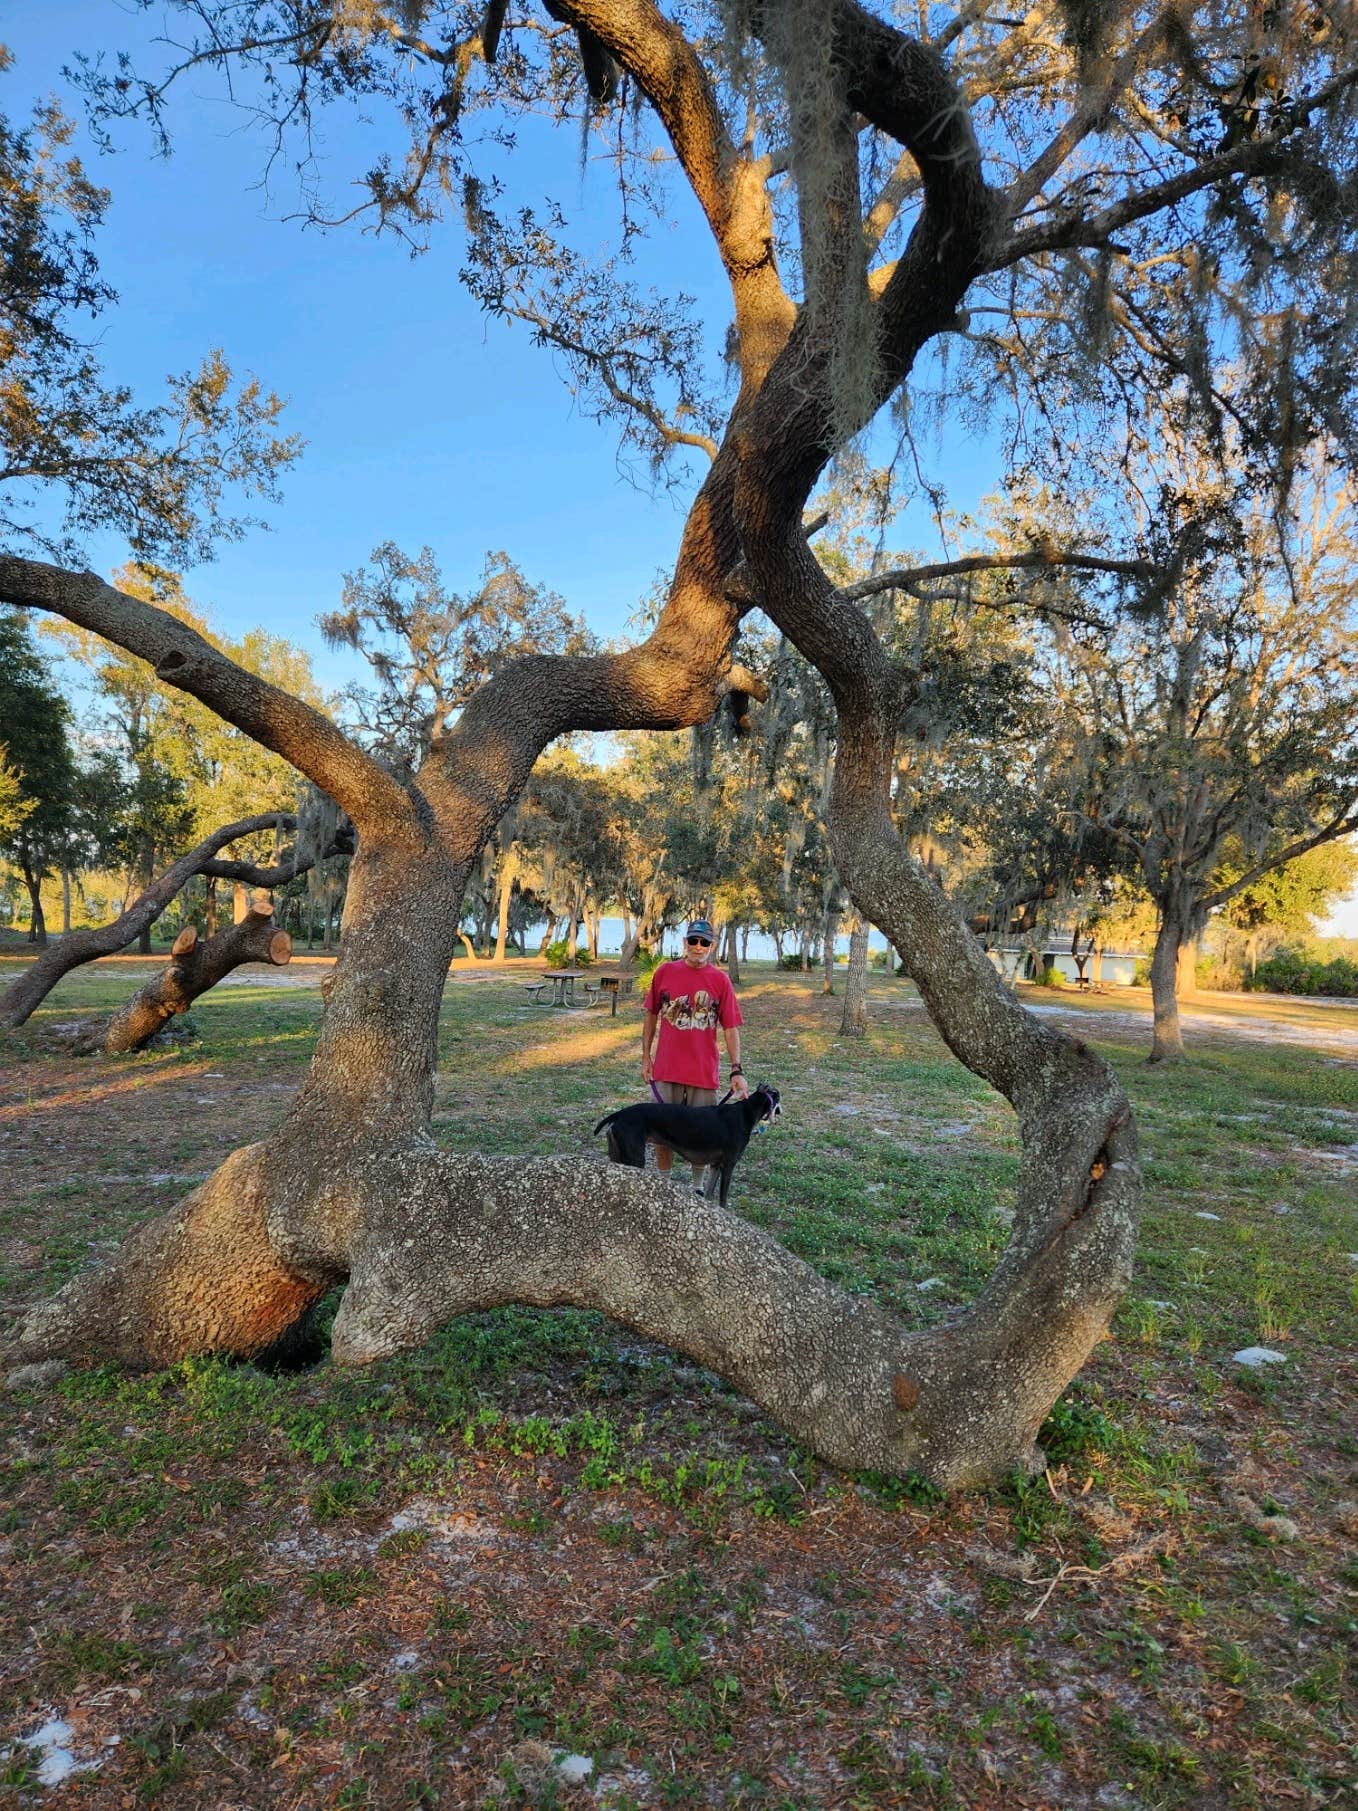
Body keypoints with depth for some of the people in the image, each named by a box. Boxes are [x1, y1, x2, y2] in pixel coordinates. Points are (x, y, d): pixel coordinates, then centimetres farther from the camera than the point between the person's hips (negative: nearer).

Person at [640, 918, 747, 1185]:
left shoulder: (720, 980, -4)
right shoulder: (665, 972, -2)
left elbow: (730, 1028, -4)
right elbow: (651, 1015, 8)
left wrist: (737, 1070, -9)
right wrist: (645, 1056, 7)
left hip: (704, 1072, -1)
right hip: (667, 1069, 1)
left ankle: (697, 1184, 29)